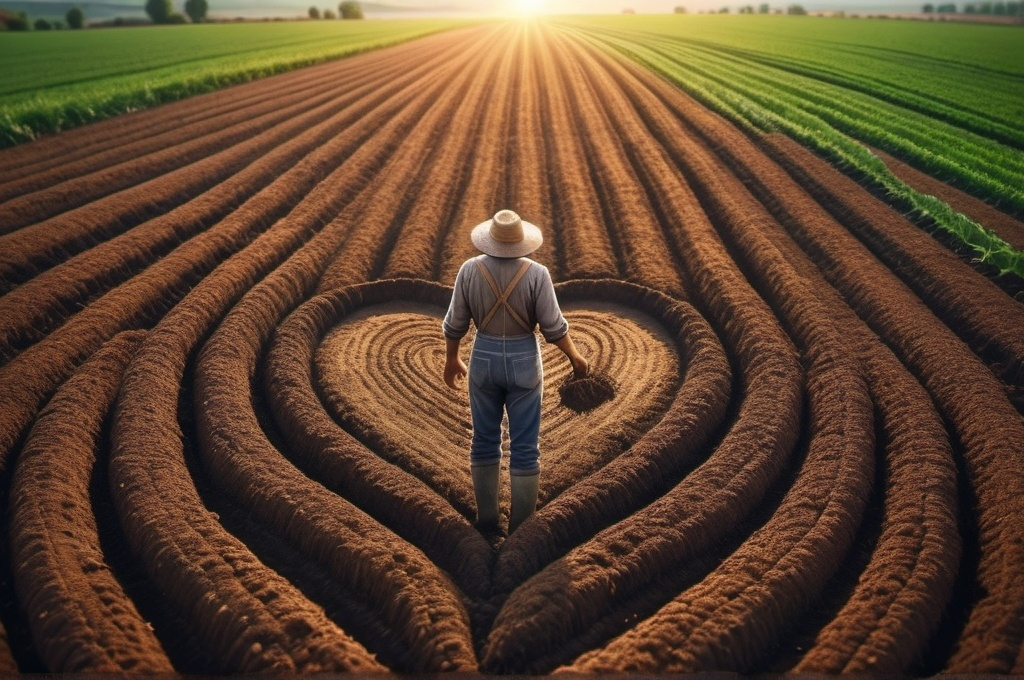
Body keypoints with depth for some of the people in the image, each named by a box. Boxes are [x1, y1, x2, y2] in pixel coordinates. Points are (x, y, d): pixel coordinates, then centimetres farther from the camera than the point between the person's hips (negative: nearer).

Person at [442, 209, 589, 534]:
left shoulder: (470, 269, -8)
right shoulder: (536, 273, -13)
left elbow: (454, 324, -2)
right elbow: (553, 326, -9)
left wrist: (451, 359, 14)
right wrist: (575, 356, 7)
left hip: (483, 359, 2)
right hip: (523, 361, -2)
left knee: (485, 442, 16)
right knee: (524, 449, 7)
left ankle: (486, 519, 26)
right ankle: (521, 528, 15)